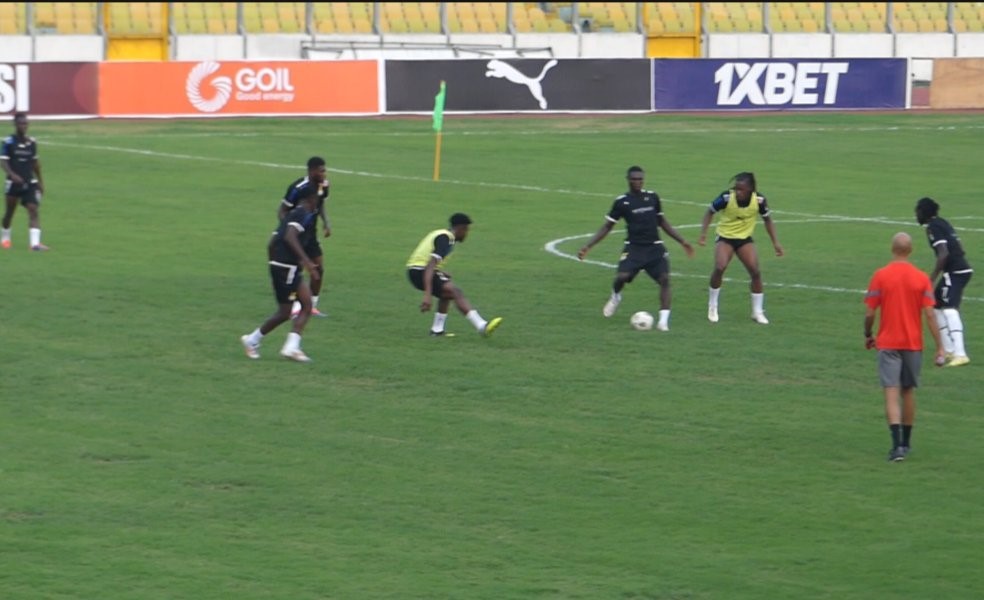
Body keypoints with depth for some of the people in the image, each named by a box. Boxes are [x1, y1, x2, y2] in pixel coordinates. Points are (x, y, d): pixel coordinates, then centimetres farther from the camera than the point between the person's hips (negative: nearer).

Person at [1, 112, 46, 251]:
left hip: (30, 182, 2)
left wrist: (40, 181, 18)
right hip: (14, 182, -2)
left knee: (33, 210, -13)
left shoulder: (32, 142, 5)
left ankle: (35, 242, -21)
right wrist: (12, 174, -30)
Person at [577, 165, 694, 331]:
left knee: (664, 279, -17)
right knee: (621, 277, -21)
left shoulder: (652, 197, 8)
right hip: (634, 247, -2)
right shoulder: (621, 202, -1)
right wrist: (588, 246, -4)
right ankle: (615, 297, 16)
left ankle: (664, 320, -15)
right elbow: (607, 227, 4)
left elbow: (662, 222, 19)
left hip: (654, 247, 2)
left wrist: (682, 241, 18)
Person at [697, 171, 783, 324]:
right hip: (725, 238, -2)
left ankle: (758, 312, 6)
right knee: (720, 267, -24)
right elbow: (710, 211, -6)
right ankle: (712, 307, -4)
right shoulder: (727, 197, -23)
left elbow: (767, 219, 1)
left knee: (755, 272, -10)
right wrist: (703, 233, -16)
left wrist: (775, 242, -1)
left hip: (745, 239, 2)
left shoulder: (759, 200, -17)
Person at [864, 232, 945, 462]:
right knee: (909, 392, 17)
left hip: (888, 345, -2)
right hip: (913, 344, 2)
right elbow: (930, 315, -6)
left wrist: (868, 335, 12)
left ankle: (898, 445, -21)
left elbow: (869, 313, -6)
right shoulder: (921, 278, -3)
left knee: (891, 393, -7)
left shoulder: (880, 276, -7)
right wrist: (939, 346, -3)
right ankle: (905, 443, 25)